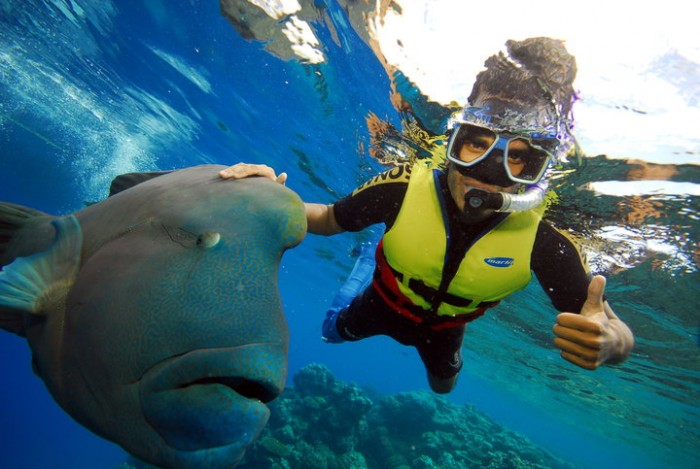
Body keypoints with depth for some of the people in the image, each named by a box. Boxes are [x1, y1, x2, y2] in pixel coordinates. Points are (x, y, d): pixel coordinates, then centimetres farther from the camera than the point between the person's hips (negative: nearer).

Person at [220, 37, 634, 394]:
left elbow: (619, 333, -30)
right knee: (334, 332, 31)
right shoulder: (404, 188, -37)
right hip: (382, 305, 0)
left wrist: (608, 341, -55)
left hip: (444, 328, 1)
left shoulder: (543, 243, -36)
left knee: (442, 387, 34)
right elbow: (329, 219, -19)